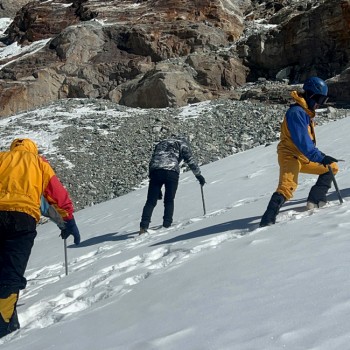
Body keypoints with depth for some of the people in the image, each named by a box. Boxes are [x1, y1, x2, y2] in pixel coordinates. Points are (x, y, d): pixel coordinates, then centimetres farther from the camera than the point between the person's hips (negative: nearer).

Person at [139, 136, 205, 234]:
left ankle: (144, 226, -10)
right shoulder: (182, 143, 22)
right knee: (169, 201, 10)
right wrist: (198, 175, 14)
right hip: (171, 171, -3)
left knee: (151, 201, 3)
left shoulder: (160, 144, 36)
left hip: (155, 171, 3)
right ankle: (167, 225, -1)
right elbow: (190, 159, 8)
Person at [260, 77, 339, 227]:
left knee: (332, 167, 14)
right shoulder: (296, 112, -19)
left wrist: (320, 156, 28)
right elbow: (302, 141, -28)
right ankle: (267, 220, -31)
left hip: (305, 157, 10)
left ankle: (315, 200, 11)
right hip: (290, 156, -10)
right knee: (287, 188, -28)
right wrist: (320, 158, -31)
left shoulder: (307, 111, 13)